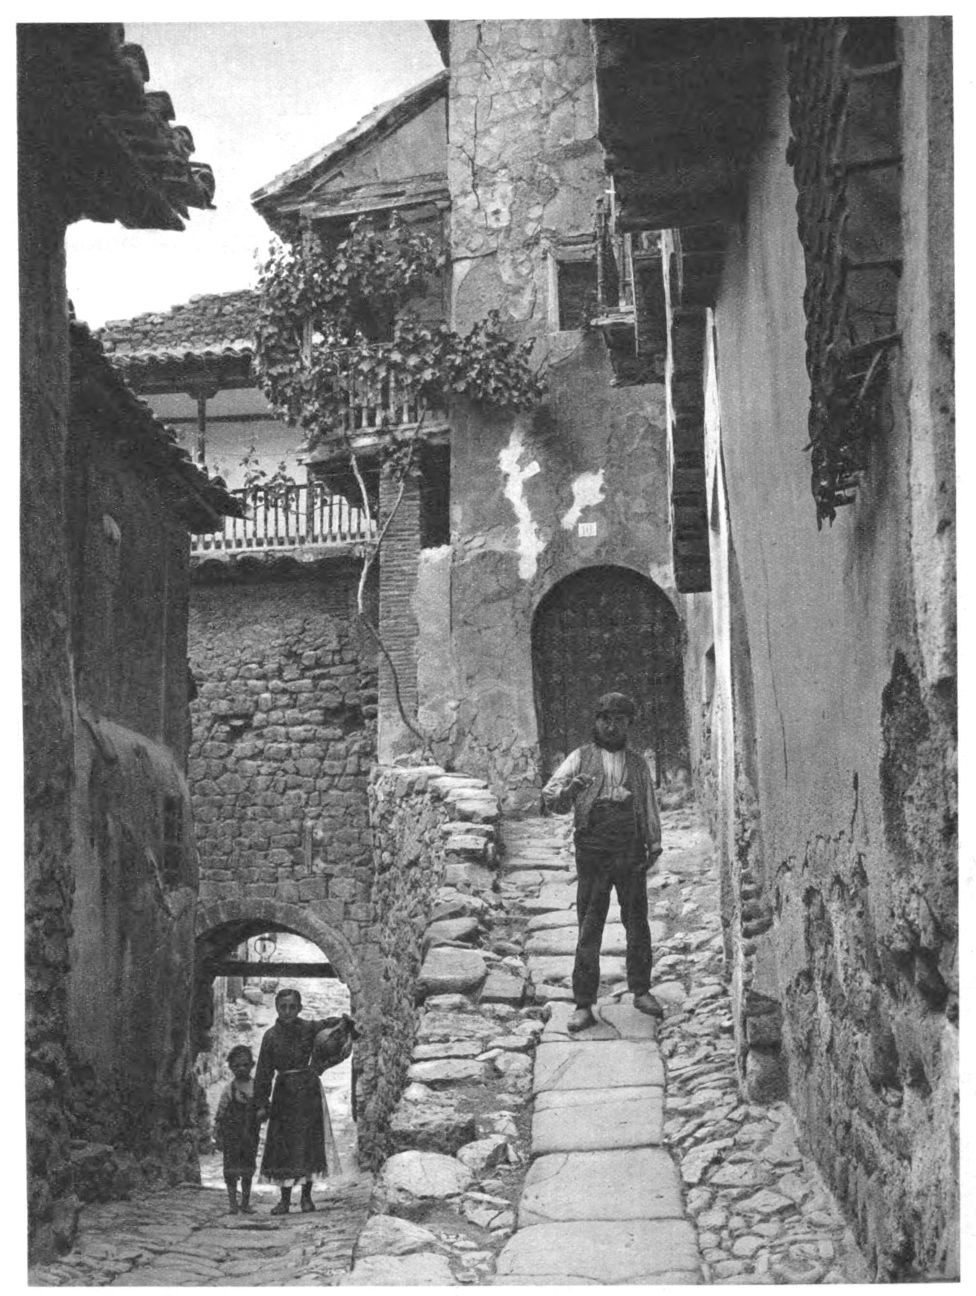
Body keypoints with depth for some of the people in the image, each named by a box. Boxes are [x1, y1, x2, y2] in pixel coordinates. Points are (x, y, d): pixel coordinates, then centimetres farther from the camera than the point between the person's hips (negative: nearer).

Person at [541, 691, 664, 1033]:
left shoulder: (638, 764, 17)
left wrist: (654, 841, 6)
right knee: (589, 928, -2)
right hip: (592, 852, -2)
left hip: (631, 852, 2)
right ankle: (584, 1005, -1)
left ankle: (641, 991, 19)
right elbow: (550, 797, -2)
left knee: (637, 922, 5)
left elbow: (649, 805, 19)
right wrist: (569, 790, -23)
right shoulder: (581, 757, 7)